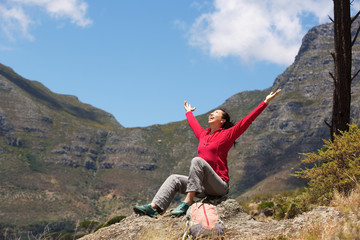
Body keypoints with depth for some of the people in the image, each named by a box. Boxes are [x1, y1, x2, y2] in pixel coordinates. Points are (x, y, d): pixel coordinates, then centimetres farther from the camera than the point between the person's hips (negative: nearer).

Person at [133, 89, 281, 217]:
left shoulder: (227, 135, 2)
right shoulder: (203, 135, 19)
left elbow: (246, 121, -3)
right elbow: (194, 124, 40)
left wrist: (265, 102, -6)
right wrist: (188, 112, 58)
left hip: (220, 185, -7)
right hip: (203, 187, 7)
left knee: (197, 160, -29)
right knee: (174, 179, -9)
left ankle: (187, 203, -40)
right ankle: (154, 207, -27)